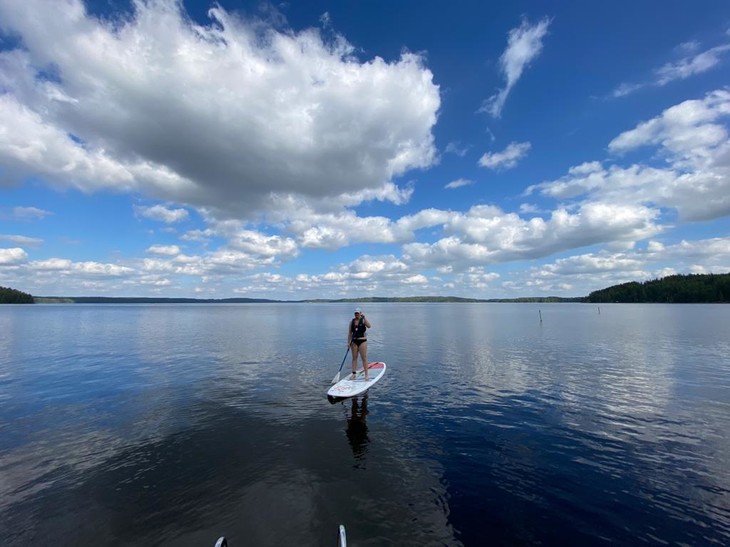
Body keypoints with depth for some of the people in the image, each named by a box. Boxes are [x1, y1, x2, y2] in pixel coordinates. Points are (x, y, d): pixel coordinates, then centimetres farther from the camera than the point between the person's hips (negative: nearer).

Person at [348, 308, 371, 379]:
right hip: (354, 341, 3)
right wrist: (348, 342, 2)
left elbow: (369, 326, -23)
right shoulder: (352, 321, 6)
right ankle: (354, 373, 16)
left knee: (364, 358, -1)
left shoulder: (363, 320, -4)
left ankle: (366, 375, 5)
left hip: (362, 341, -3)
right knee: (354, 358, 9)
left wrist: (364, 318, -29)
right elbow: (349, 332, 7)